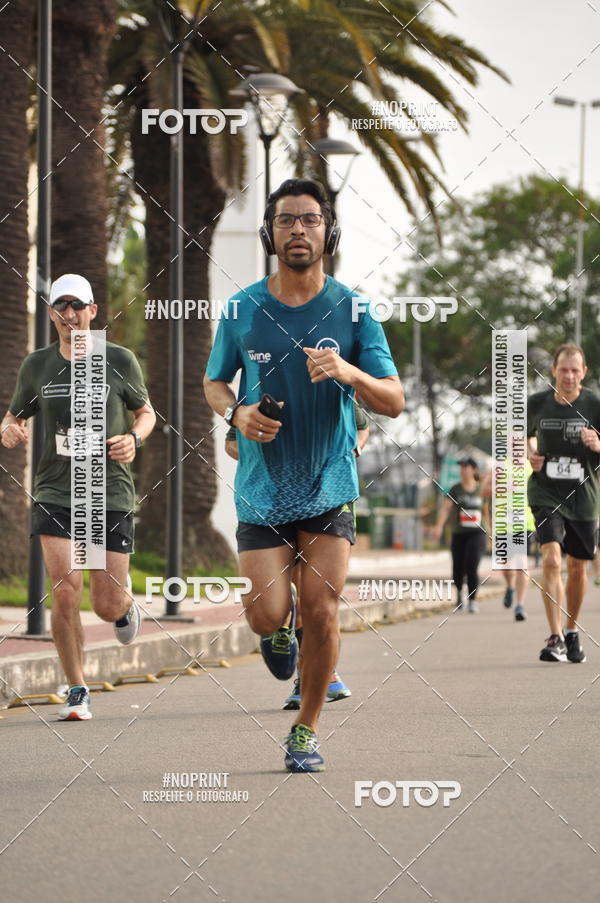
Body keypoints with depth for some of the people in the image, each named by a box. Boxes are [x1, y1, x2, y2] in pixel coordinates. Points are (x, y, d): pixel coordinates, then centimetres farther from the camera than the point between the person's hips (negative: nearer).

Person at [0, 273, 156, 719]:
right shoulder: (37, 365, 6)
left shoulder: (119, 360, 1)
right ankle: (78, 692, 0)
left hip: (111, 494, -1)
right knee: (66, 591, -15)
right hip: (55, 494, 1)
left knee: (107, 607, 0)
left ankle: (126, 608, 40)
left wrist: (134, 437, -8)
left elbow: (146, 412, 14)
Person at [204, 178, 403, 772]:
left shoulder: (352, 310, -2)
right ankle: (279, 629, 29)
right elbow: (213, 382, 14)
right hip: (262, 486, 0)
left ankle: (306, 729, 17)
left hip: (330, 487, 0)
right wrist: (236, 412, -8)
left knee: (321, 614, -3)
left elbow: (394, 402, -4)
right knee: (267, 614, -10)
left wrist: (348, 371, -24)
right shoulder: (242, 310, 0)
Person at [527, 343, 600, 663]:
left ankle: (572, 631, 33)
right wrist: (530, 452, 0)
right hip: (545, 493, -1)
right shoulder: (536, 403, -2)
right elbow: (526, 433, 20)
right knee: (551, 558, -19)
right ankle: (555, 638, -21)